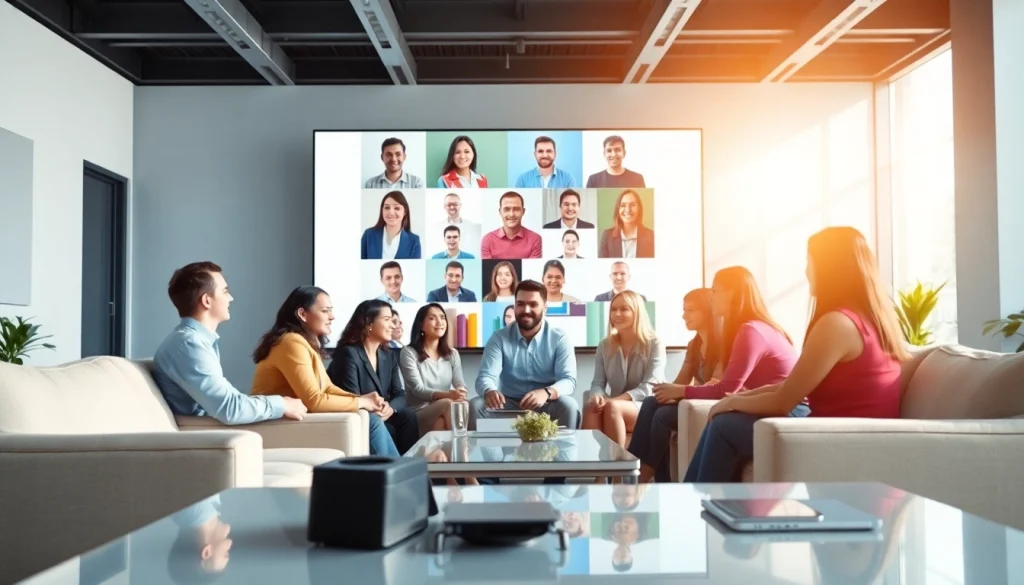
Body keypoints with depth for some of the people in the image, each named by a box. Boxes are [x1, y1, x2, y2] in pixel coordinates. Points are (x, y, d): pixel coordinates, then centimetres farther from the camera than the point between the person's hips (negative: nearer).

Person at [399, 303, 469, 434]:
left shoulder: (452, 353, 15)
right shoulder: (409, 352, -2)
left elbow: (460, 385, 1)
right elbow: (418, 389, -13)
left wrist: (461, 395, -26)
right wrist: (447, 395, -32)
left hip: (443, 413, 3)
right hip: (418, 415, -3)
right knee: (447, 404, -33)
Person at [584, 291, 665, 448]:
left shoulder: (654, 344, -1)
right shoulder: (605, 345, 12)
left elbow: (649, 387, -12)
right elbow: (598, 383, 4)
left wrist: (613, 401, -25)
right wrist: (597, 396, -23)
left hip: (646, 408, -3)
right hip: (615, 407, 3)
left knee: (612, 407, -35)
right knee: (591, 408, -32)